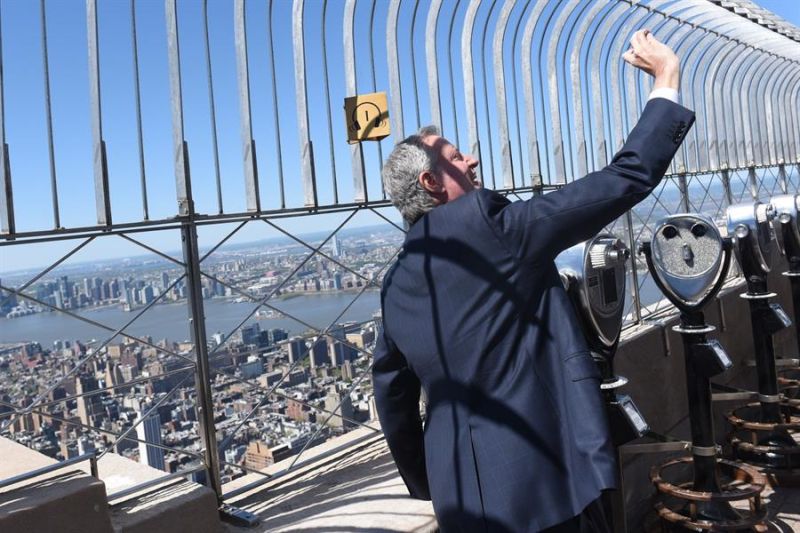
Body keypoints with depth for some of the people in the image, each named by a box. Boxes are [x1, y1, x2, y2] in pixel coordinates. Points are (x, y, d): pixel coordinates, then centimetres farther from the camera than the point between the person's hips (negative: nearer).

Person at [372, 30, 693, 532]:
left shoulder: (396, 283, 7)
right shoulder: (484, 223, -15)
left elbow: (393, 395, 14)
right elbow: (623, 182, -15)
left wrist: (423, 481, 26)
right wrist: (667, 80, -2)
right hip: (539, 482, -7)